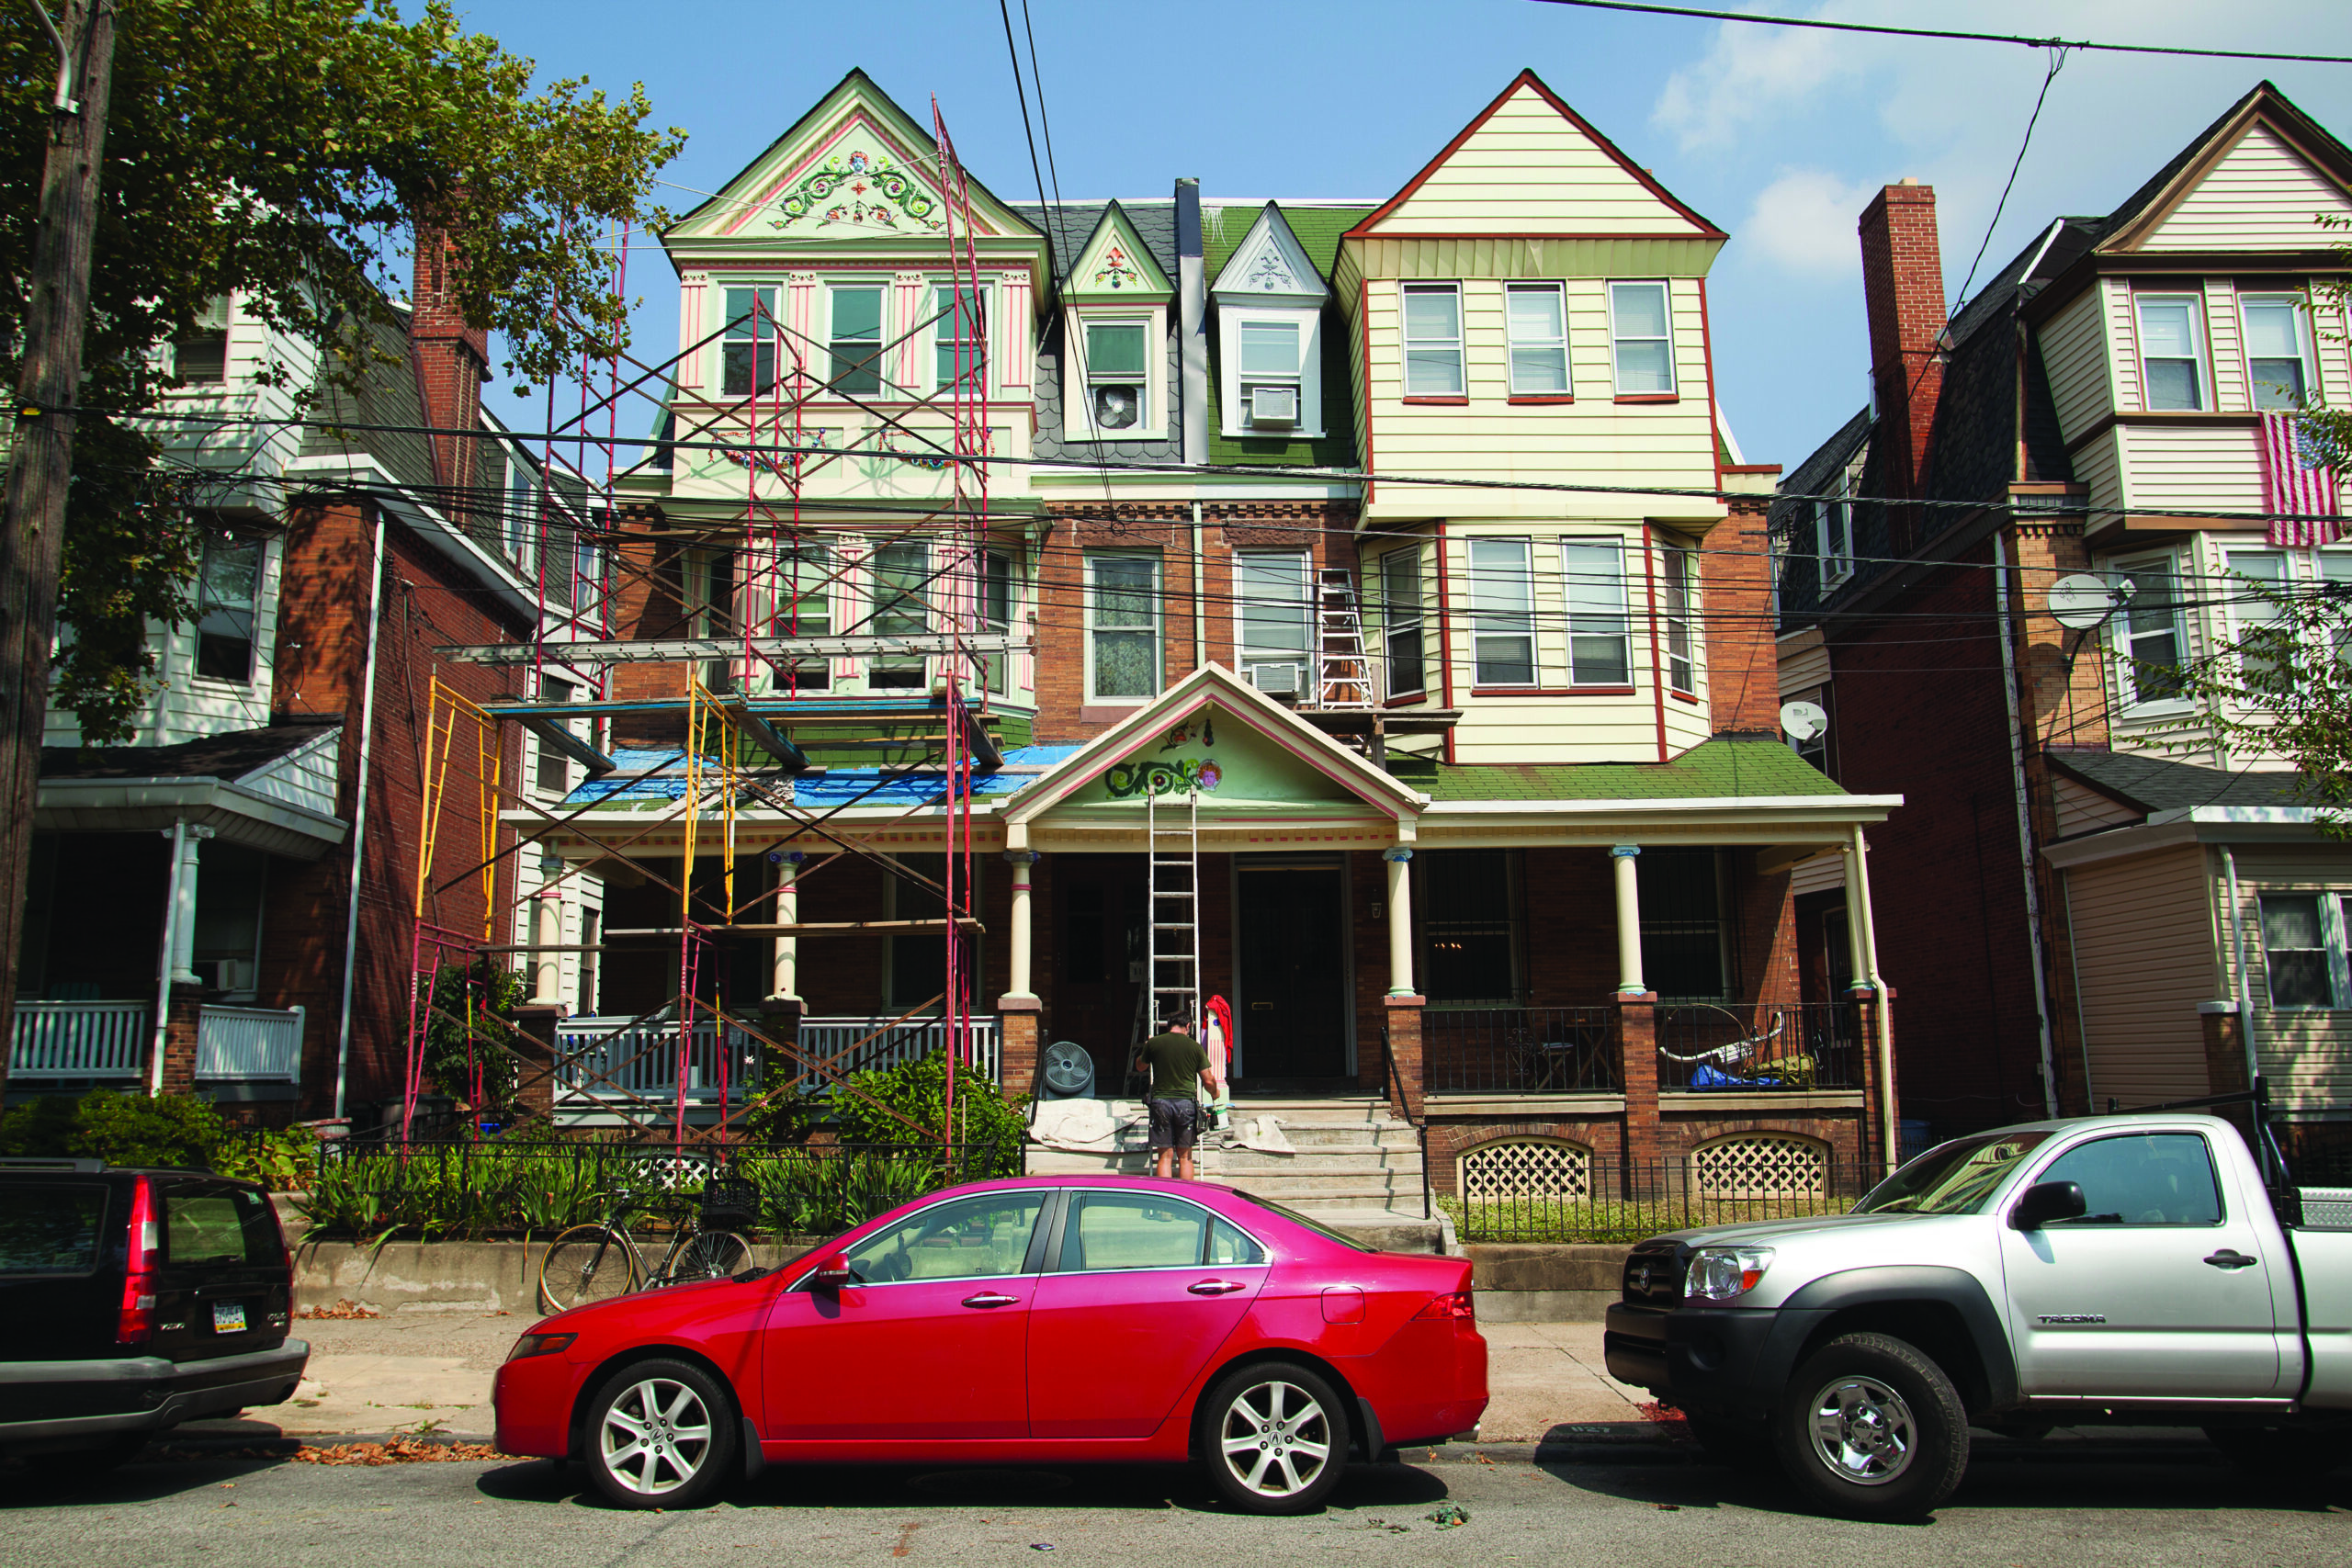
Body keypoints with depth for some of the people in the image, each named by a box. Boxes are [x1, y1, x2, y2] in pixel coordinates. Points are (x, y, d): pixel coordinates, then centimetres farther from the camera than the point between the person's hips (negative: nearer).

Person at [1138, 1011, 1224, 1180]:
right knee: (1185, 1157, 8)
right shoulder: (1194, 1046, 2)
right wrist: (1215, 1093, 25)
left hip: (1160, 1101, 0)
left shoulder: (1153, 1043, 3)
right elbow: (1209, 1080, 3)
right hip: (1186, 1102, 0)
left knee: (1165, 1156, 2)